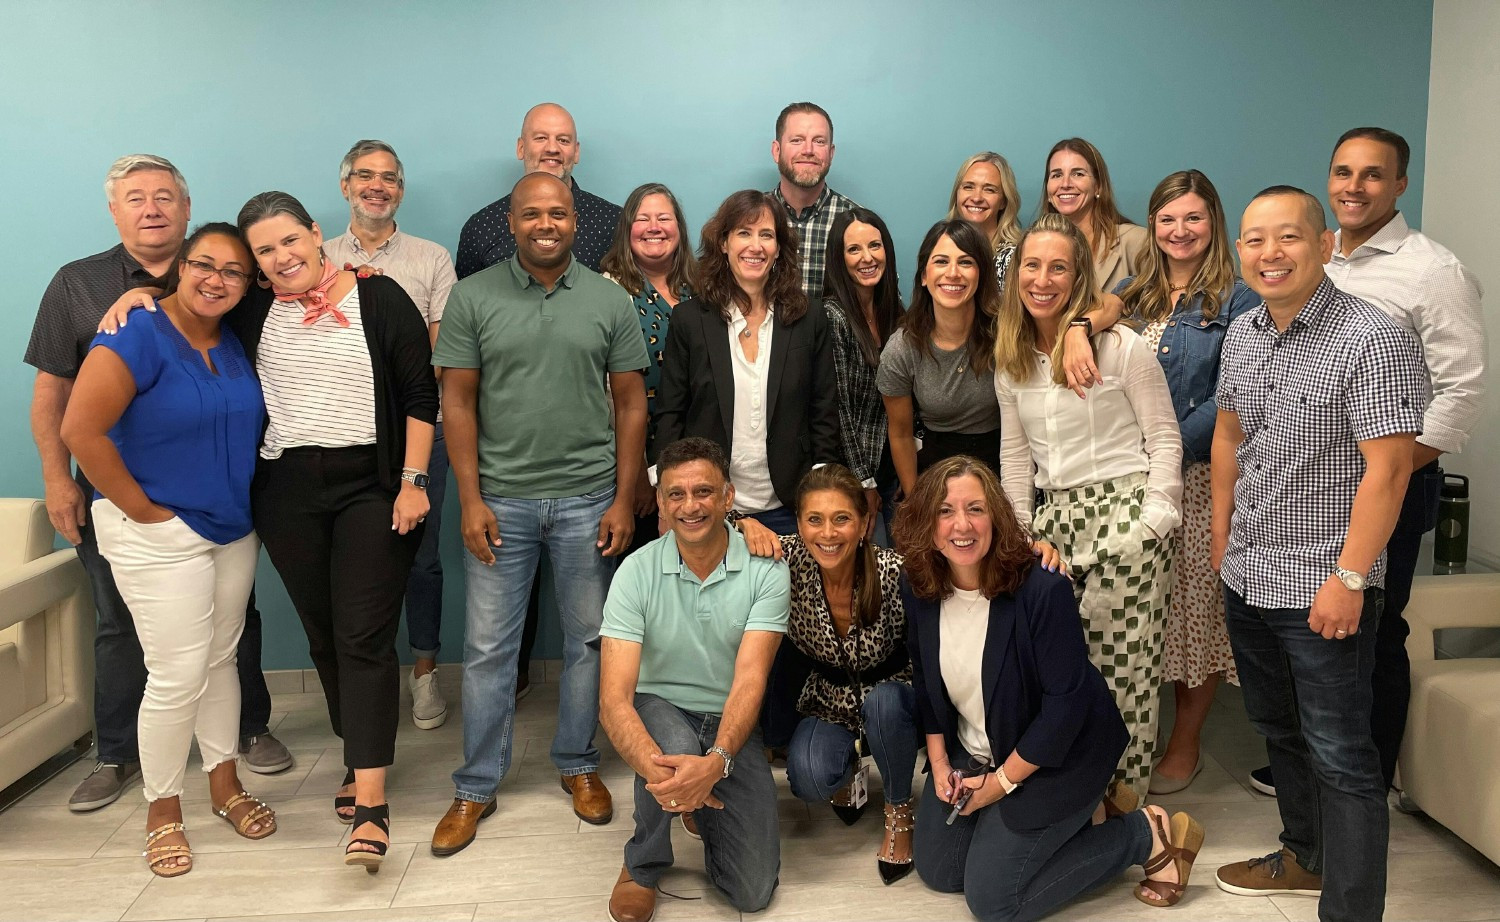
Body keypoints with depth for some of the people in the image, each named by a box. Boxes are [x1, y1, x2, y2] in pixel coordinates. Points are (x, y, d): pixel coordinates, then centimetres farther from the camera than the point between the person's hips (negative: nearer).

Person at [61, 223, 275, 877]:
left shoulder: (237, 342, 3)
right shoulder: (139, 336, -16)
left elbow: (249, 425, 16)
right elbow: (80, 431, -21)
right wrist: (142, 510, -17)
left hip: (234, 530, 6)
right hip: (159, 536, -6)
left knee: (221, 659, 15)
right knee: (178, 677, -2)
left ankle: (225, 785, 31)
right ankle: (162, 811, 17)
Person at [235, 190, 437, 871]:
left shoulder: (380, 299, -4)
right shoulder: (251, 313, 7)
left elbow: (421, 395, -4)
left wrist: (413, 481, -9)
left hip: (371, 485, -4)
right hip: (287, 491, 4)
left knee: (365, 637, -8)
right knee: (323, 635, 10)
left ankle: (370, 803, -10)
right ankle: (357, 758, 27)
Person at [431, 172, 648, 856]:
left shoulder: (610, 302, 3)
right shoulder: (473, 298, 1)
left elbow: (630, 404, 4)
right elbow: (458, 402, 0)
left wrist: (623, 502, -2)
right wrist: (471, 500, -6)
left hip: (588, 498, 1)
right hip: (500, 498, -1)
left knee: (588, 641, 10)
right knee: (487, 648, 5)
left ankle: (578, 765, 29)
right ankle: (476, 787, 19)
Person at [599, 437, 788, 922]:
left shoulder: (765, 571, -14)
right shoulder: (637, 571, -15)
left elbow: (749, 680, -23)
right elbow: (614, 698, -22)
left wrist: (715, 762, -43)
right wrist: (656, 769, -42)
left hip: (731, 724, 1)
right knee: (676, 748, -37)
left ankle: (704, 809, 22)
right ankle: (642, 864, -6)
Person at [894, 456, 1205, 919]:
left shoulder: (1041, 589, -30)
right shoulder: (917, 588, -11)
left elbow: (1066, 700, -25)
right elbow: (926, 680, 5)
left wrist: (1002, 782, -17)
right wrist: (938, 762, 1)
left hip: (1056, 757, -7)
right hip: (972, 753, 7)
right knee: (938, 872, 14)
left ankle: (1149, 835, 9)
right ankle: (1076, 816, 27)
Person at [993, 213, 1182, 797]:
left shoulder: (1122, 347, -5)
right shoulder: (1009, 360, 10)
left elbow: (1165, 438, -2)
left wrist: (1153, 521, -9)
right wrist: (1022, 531, 12)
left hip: (1125, 510, -5)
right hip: (1054, 516, 5)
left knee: (1122, 663, -5)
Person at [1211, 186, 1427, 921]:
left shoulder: (1372, 339, -17)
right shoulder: (1242, 335, 5)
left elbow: (1387, 470, -19)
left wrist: (1349, 579, -20)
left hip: (1322, 588, -7)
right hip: (1246, 579, 8)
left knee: (1339, 756, 1)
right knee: (1278, 730, 21)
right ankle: (1308, 857, 41)